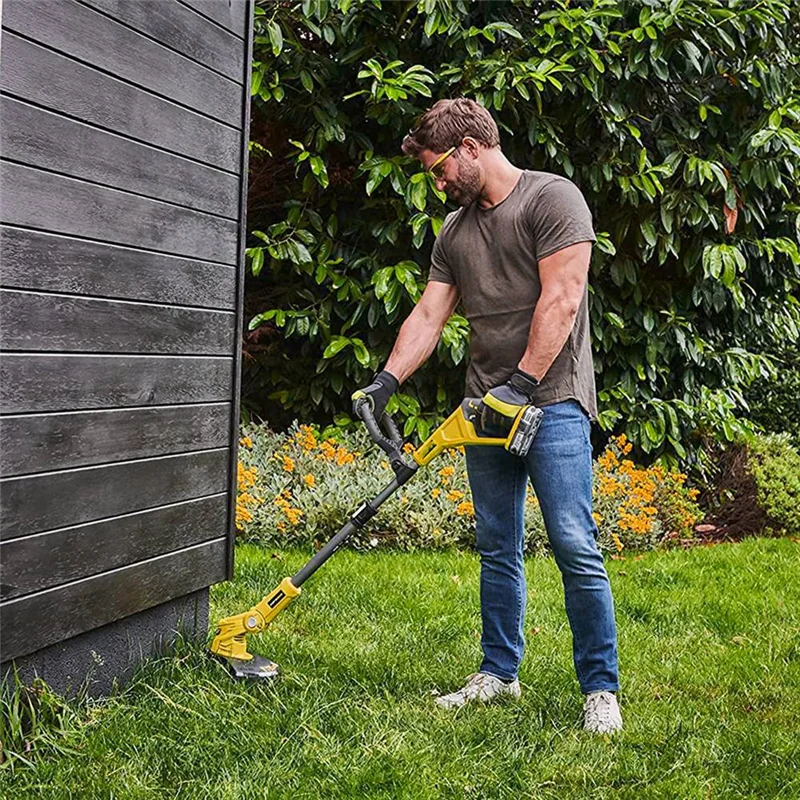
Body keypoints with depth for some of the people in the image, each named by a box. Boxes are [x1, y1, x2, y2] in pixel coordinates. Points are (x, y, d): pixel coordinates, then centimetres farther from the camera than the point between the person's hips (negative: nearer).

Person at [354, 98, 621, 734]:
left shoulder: (552, 198, -5)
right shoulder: (454, 232, 17)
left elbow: (561, 300, -14)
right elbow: (429, 315, 12)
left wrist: (522, 383, -18)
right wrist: (387, 380, -1)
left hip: (552, 401, -7)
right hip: (489, 408, 7)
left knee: (575, 547, -9)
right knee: (498, 550, 11)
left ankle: (601, 689, 1)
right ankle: (500, 673, 22)